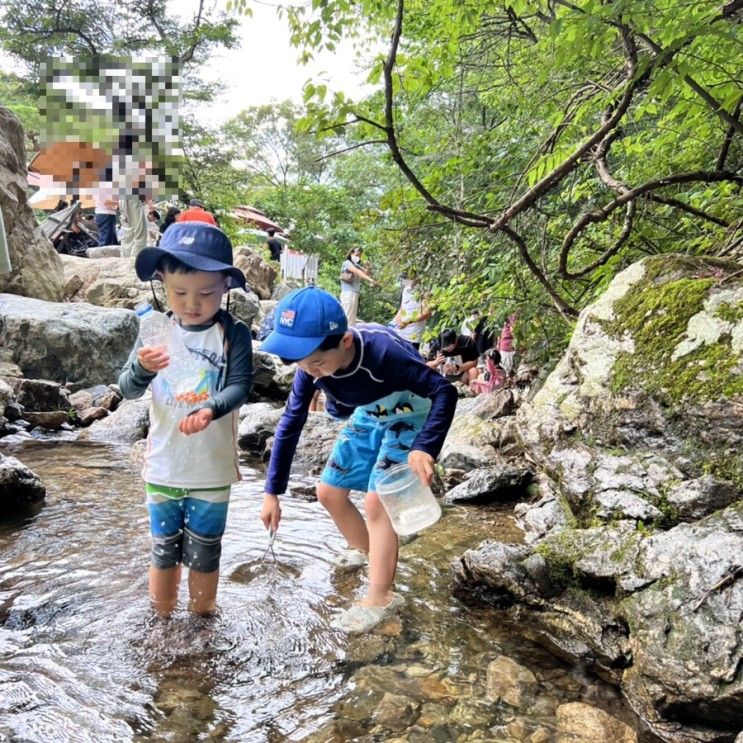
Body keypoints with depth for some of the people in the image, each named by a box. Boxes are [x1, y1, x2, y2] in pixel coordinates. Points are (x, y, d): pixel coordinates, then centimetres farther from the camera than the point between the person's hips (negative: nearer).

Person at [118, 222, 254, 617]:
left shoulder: (233, 333, -11)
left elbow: (239, 386, -18)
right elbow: (127, 389, -7)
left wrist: (209, 410, -39)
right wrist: (142, 368, -30)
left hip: (212, 471, -2)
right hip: (162, 468, 2)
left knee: (203, 555, 14)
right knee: (163, 552, 18)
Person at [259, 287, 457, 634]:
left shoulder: (383, 351, -39)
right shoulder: (311, 366, -21)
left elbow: (444, 391, -33)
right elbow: (290, 423, -11)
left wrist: (425, 447, -48)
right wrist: (272, 492, -8)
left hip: (408, 416, -6)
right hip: (367, 416, 7)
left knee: (377, 501, -14)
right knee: (329, 492, 8)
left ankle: (380, 597, 1)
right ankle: (364, 549, 35)